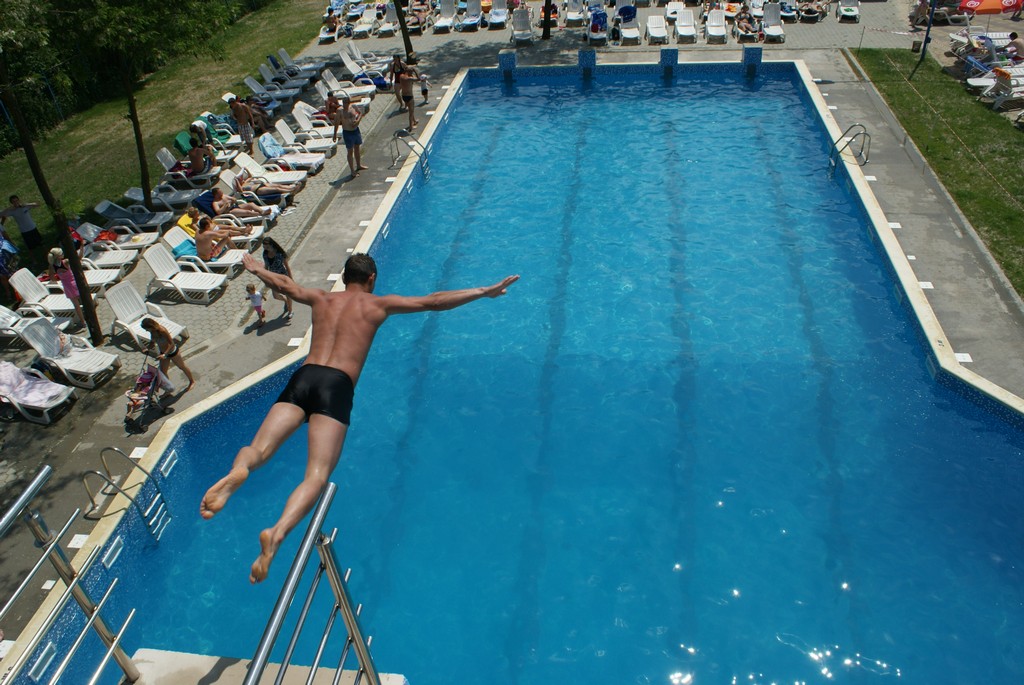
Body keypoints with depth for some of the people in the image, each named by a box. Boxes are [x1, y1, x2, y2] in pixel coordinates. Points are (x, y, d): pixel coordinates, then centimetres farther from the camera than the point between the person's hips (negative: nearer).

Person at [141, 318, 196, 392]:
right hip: (163, 352, 7)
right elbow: (153, 340, 8)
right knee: (162, 372, 12)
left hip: (172, 352, -7)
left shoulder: (162, 331, -36)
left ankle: (192, 381, 40)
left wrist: (164, 354, -41)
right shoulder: (152, 331, -14)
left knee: (182, 367, 17)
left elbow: (172, 344, -32)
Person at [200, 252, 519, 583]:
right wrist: (484, 291, 19)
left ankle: (236, 472, -41)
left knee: (259, 448, -4)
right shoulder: (378, 304, 16)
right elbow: (433, 302, 13)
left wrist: (256, 269, 63)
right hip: (337, 386, -3)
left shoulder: (321, 298, 25)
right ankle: (277, 533, -37)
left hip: (303, 377, 3)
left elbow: (283, 284, 42)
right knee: (317, 475, -12)